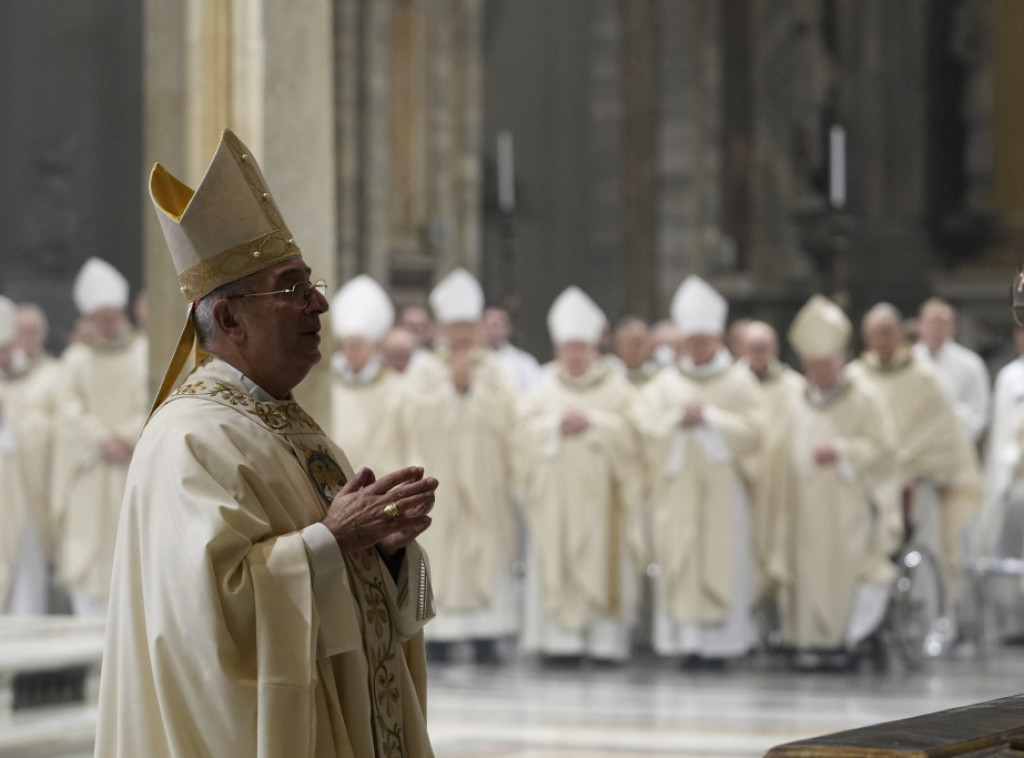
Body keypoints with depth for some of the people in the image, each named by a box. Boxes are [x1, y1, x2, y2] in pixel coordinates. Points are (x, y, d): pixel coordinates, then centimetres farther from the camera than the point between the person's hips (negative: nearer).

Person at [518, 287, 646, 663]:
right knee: (557, 564, -3)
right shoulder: (545, 388, 13)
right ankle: (561, 640, -3)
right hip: (555, 494, 2)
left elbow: (629, 430, -4)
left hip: (599, 491, -2)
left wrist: (591, 423, -14)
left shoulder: (616, 387, 7)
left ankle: (605, 639, -4)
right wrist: (558, 425, -12)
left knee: (603, 562, -5)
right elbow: (527, 430, 3)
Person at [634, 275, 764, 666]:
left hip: (721, 485, -2)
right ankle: (686, 637, -1)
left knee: (721, 558, -4)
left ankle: (719, 638, -2)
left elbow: (754, 426, -5)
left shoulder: (738, 380, 5)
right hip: (676, 484, 2)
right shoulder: (666, 381, 12)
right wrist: (678, 417, -13)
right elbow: (646, 420, 0)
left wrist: (709, 416, -11)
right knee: (679, 559, -3)